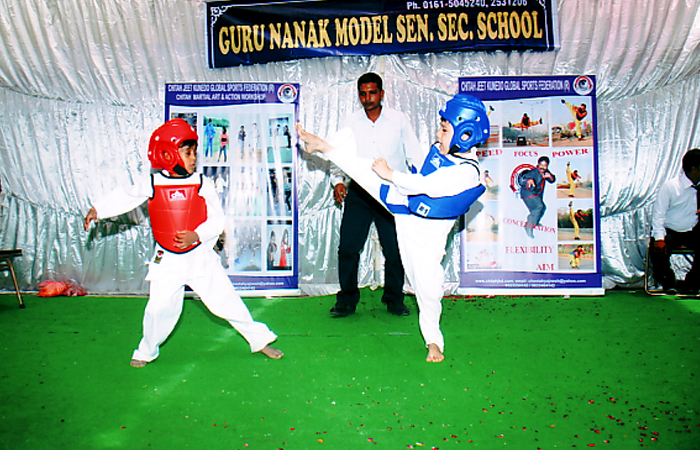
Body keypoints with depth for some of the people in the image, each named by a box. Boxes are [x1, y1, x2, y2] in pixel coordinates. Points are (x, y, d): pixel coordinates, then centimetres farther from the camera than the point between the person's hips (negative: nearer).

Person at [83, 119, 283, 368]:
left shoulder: (202, 184, -5)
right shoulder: (152, 185, -2)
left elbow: (217, 219, -8)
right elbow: (125, 197, 12)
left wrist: (196, 235, -22)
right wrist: (98, 209, 5)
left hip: (201, 256, -1)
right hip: (167, 260, 1)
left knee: (226, 300, 2)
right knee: (160, 308, 3)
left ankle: (259, 338, 18)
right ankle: (147, 351, 30)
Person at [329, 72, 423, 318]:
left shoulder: (399, 120, 5)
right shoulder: (350, 123, 8)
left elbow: (414, 155, 9)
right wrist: (337, 181, -6)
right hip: (359, 190, 1)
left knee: (395, 248, 0)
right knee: (348, 246, -3)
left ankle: (394, 298, 18)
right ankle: (347, 299, 11)